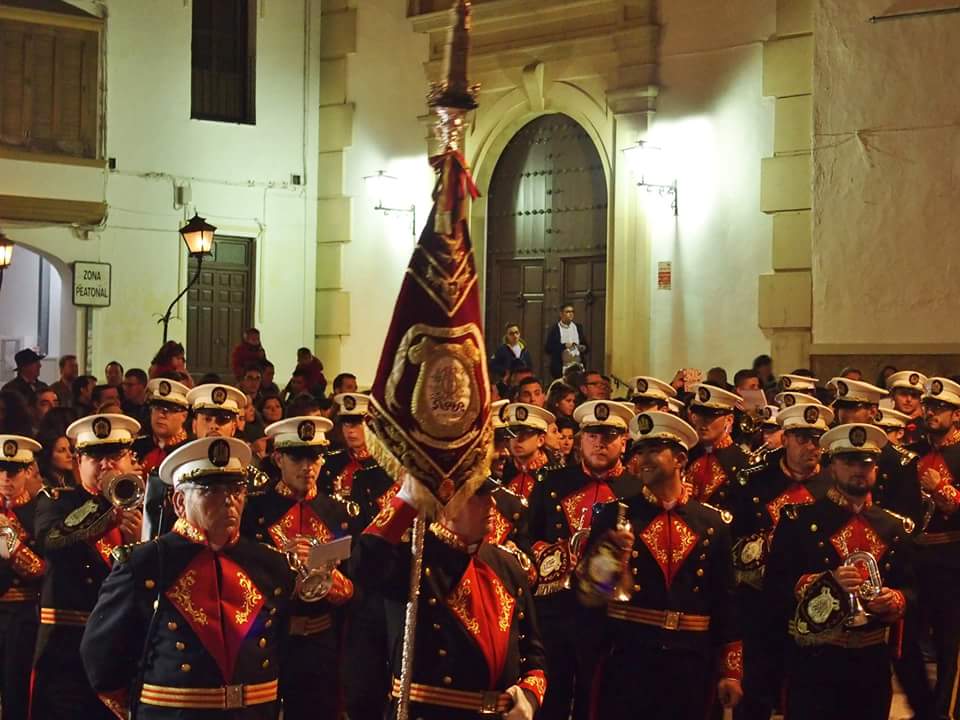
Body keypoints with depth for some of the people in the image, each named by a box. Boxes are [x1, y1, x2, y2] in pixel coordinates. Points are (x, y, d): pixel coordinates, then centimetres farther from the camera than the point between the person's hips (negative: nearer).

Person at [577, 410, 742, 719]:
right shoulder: (615, 515, 4)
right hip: (627, 659, -1)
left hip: (691, 663, 1)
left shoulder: (713, 523, 6)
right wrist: (609, 552, -18)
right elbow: (586, 590, 2)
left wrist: (730, 671, 4)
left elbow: (724, 600, 6)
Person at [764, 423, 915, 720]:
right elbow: (774, 586, -6)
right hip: (814, 661, -4)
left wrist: (896, 601, -11)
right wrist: (825, 581, -20)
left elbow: (910, 587, 12)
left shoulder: (895, 527, 11)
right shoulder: (799, 520, -1)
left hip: (873, 661, 4)